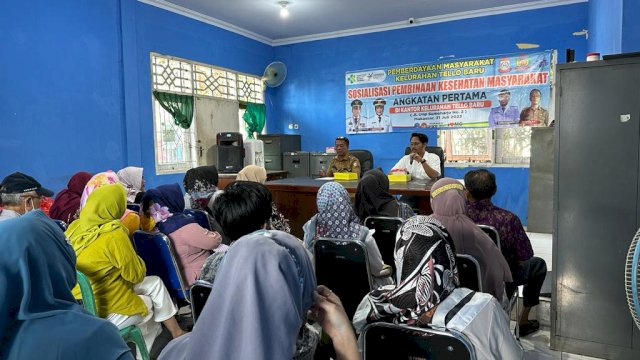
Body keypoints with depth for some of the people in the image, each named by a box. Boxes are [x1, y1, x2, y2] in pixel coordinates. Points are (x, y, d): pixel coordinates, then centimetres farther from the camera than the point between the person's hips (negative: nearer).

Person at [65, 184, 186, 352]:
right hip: (103, 315, -6)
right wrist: (135, 259, 4)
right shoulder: (114, 235, -25)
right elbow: (136, 274, -14)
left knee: (155, 283, 20)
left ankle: (175, 332, 31)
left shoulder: (75, 228, -3)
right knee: (150, 303, 20)